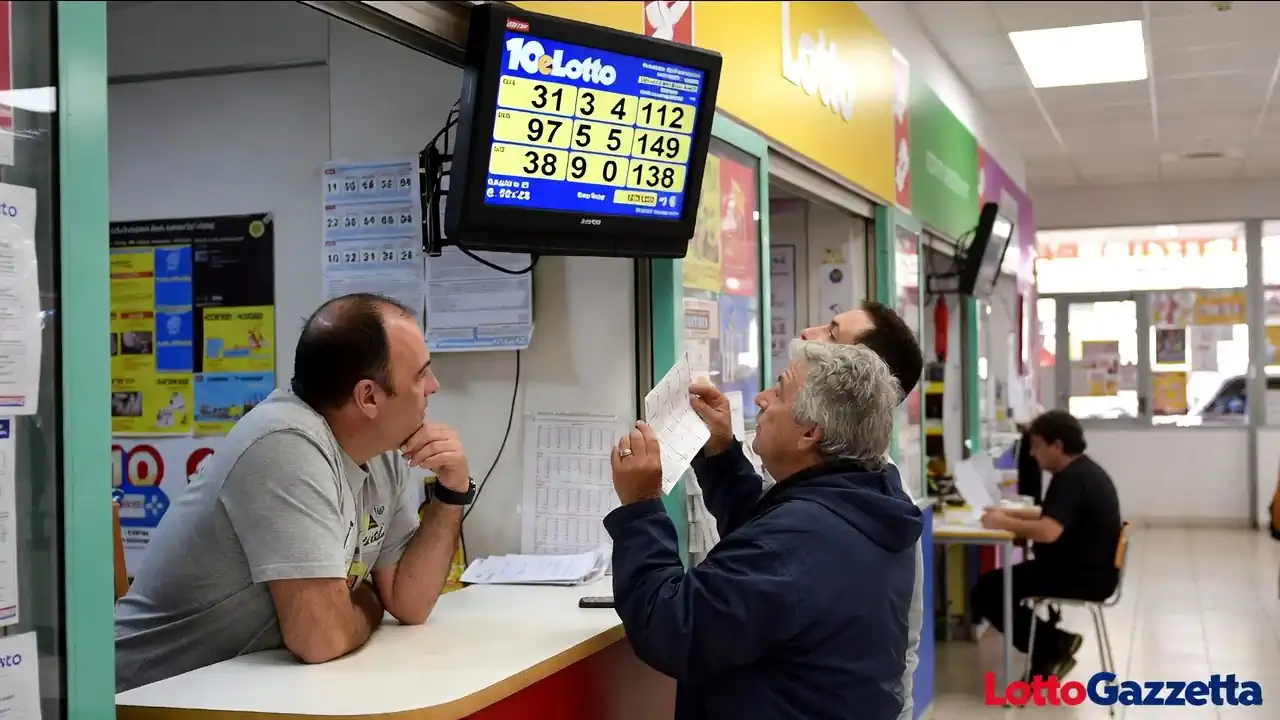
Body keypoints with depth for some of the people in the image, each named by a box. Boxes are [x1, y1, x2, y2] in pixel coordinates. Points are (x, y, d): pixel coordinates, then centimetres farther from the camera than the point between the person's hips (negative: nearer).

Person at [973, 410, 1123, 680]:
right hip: (1088, 569, 11)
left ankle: (1053, 647, -1)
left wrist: (1004, 524, -19)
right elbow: (1052, 517, 23)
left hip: (1085, 577, -11)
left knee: (987, 590, -9)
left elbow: (1048, 532, -33)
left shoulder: (1072, 478, -21)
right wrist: (1010, 513, 13)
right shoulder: (1083, 471, 12)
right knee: (1007, 578, 21)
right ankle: (1054, 646, 15)